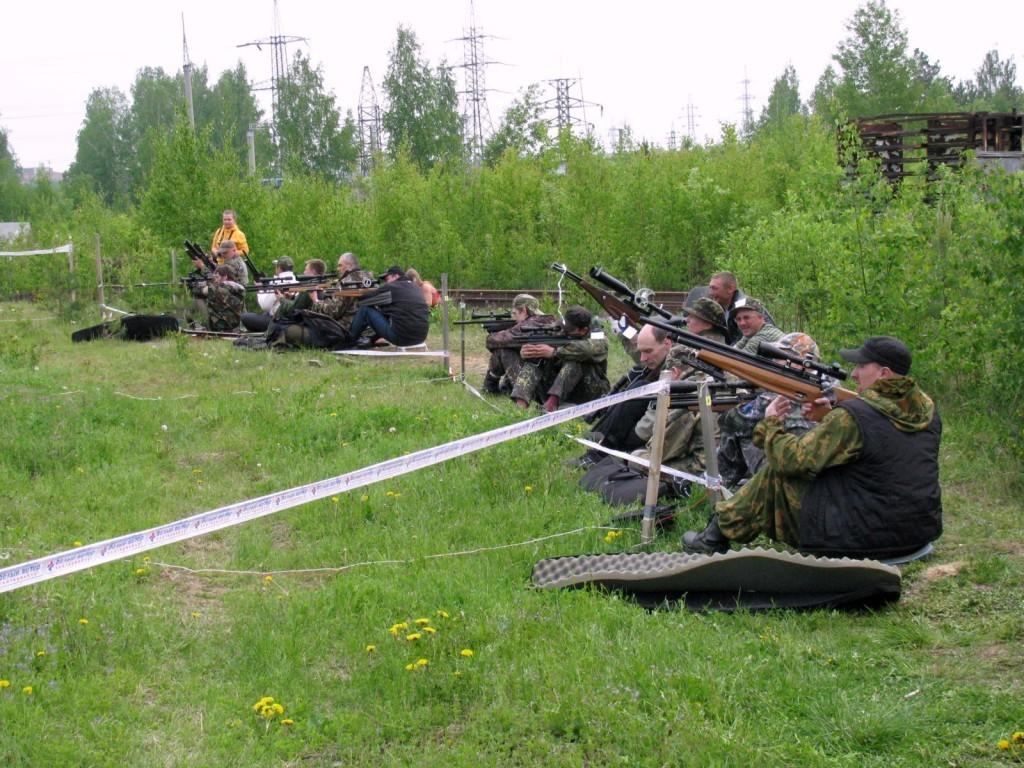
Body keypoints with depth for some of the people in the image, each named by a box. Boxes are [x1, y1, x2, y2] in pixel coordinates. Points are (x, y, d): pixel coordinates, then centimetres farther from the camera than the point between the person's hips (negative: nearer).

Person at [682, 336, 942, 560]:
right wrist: (832, 416, 13)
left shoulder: (853, 416, -20)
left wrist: (771, 424, 2)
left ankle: (718, 535, 21)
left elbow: (794, 459, -16)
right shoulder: (926, 408, 4)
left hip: (866, 538, -8)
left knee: (777, 473, 8)